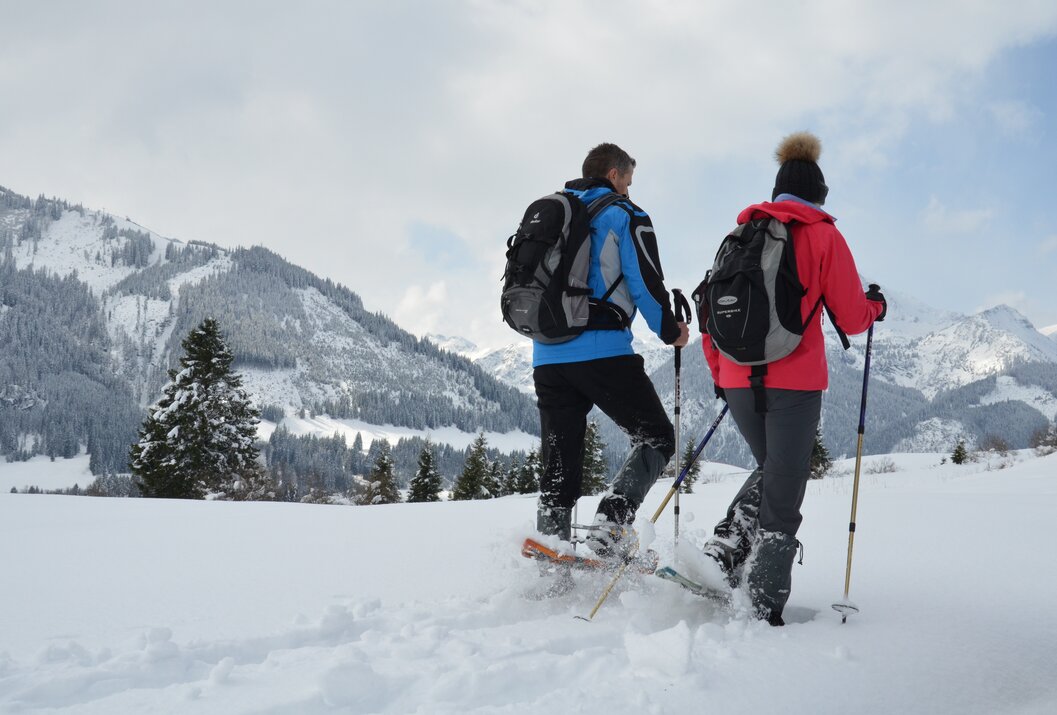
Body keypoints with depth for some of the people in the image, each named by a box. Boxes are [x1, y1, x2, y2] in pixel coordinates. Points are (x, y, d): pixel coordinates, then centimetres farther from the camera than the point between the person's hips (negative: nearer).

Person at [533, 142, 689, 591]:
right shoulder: (626, 217, 2)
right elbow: (647, 284, -6)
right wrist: (671, 332, 9)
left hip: (546, 358, 6)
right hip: (602, 353, -6)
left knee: (558, 468, 9)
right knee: (656, 437, 7)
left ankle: (551, 575, 5)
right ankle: (611, 525, -15)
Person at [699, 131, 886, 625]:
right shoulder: (823, 235, -1)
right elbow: (850, 317, -2)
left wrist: (718, 373, 24)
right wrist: (875, 307, 20)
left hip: (737, 380, 5)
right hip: (793, 382, -4)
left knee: (769, 470, 26)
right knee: (782, 496, 4)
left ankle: (726, 550, 8)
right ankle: (765, 609, 4)